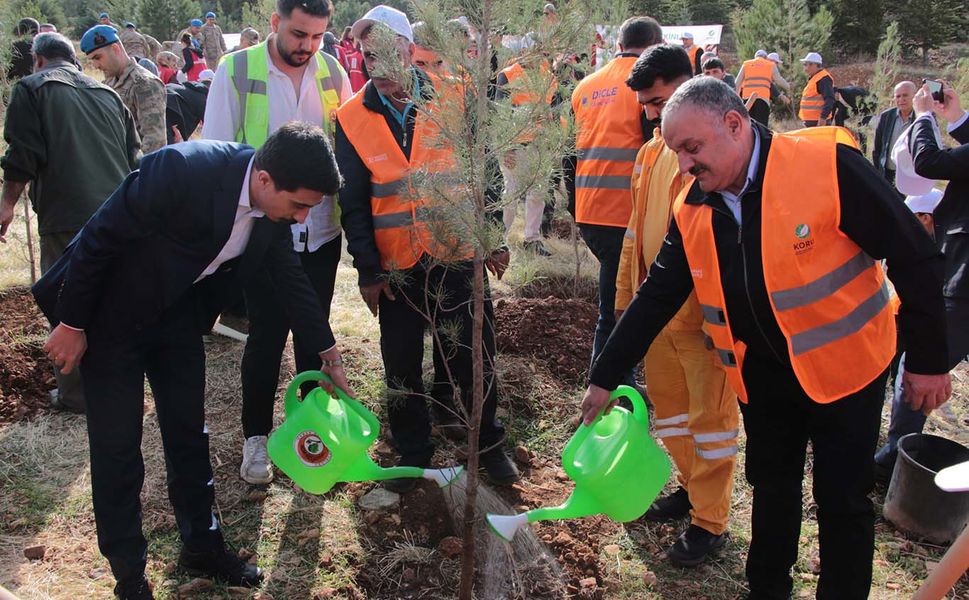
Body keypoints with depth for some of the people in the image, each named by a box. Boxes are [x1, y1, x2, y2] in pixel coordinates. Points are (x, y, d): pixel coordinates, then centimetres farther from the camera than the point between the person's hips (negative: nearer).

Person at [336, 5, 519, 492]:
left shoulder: (451, 101, -2)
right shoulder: (353, 118, -1)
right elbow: (353, 201, 1)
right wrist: (367, 269, -3)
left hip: (459, 255, -1)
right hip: (397, 266, 1)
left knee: (475, 354, 9)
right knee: (402, 365, 10)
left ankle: (487, 443, 28)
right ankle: (412, 452, 28)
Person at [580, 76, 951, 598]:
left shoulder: (829, 165, -22)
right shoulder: (692, 211, -5)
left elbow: (914, 258, -16)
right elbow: (656, 297, 1)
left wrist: (928, 359, -12)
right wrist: (605, 376, 0)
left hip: (844, 367, -4)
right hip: (762, 374, 5)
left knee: (842, 500, 6)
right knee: (771, 486, 18)